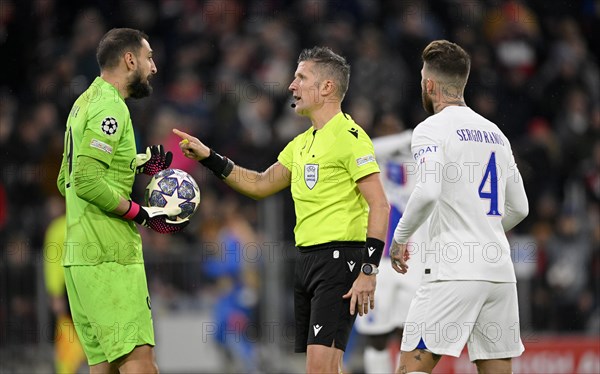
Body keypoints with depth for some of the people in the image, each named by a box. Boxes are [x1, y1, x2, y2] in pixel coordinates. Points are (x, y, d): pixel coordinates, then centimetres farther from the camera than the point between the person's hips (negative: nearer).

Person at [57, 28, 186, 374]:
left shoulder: (85, 103, 19)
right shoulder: (110, 107, -12)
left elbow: (67, 180, 23)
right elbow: (86, 182, -20)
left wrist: (135, 166, 18)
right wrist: (142, 214, -14)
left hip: (80, 254, 10)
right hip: (110, 255, -10)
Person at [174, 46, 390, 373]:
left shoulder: (349, 137, -10)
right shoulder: (302, 143, 18)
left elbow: (379, 206, -15)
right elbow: (260, 185, 29)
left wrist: (368, 271, -20)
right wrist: (209, 158, 20)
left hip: (340, 258, -9)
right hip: (307, 259, 9)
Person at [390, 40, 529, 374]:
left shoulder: (432, 129, -4)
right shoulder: (495, 133, 18)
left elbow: (428, 192, -19)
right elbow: (519, 208, 21)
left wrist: (400, 238, -5)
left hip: (454, 272, -7)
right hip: (501, 271, 7)